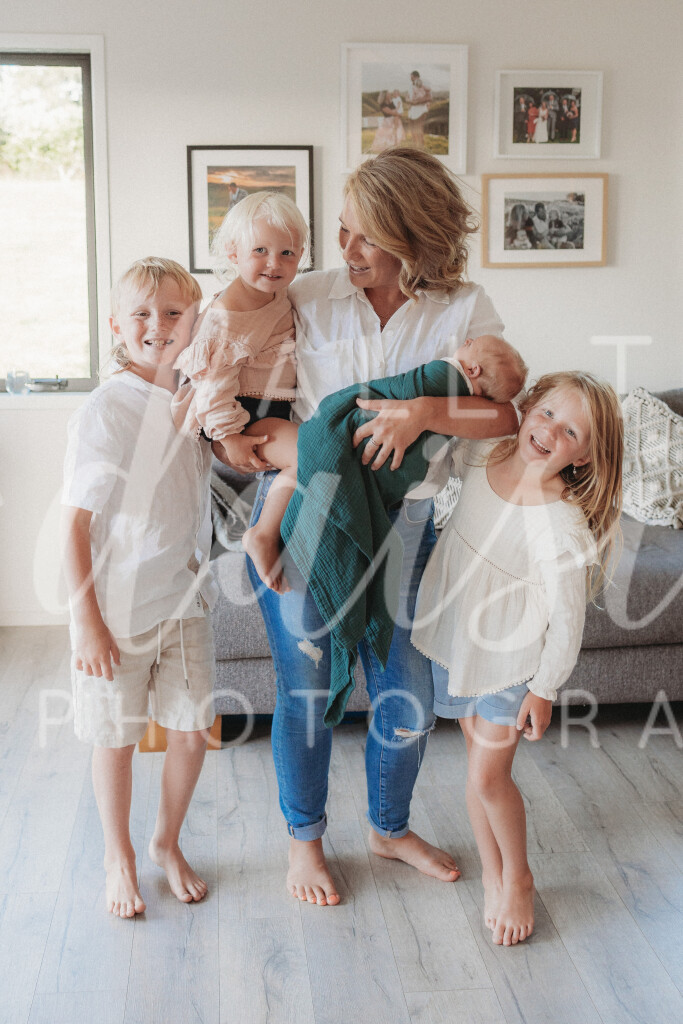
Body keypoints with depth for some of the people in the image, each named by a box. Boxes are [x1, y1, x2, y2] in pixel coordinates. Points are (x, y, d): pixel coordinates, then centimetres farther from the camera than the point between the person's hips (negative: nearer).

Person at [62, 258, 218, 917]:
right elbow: (75, 523, -15)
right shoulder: (103, 411, -15)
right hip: (117, 608, -5)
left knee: (191, 730, 10)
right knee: (116, 737, 9)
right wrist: (87, 621, -16)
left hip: (185, 599, 5)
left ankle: (167, 843, 35)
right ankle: (118, 857, 32)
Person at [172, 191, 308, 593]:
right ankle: (264, 536, -13)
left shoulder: (279, 295, 5)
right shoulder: (227, 315, -22)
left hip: (272, 413, 10)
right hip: (238, 417, -10)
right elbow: (214, 379, -21)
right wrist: (229, 436, -21)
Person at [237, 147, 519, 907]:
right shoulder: (306, 298, -4)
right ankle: (303, 838, 33)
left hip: (396, 524, 1)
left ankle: (390, 827, 39)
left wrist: (425, 412, -30)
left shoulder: (463, 311, -5)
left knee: (407, 692, 10)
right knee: (305, 688, 8)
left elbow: (505, 415, -15)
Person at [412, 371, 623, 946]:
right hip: (456, 641, 6)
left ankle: (518, 880, 30)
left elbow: (568, 620, -20)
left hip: (512, 661, -5)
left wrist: (544, 689, -10)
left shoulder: (563, 529, -29)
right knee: (481, 760, 16)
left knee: (488, 776, 2)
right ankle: (492, 875, 35)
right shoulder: (484, 456, -12)